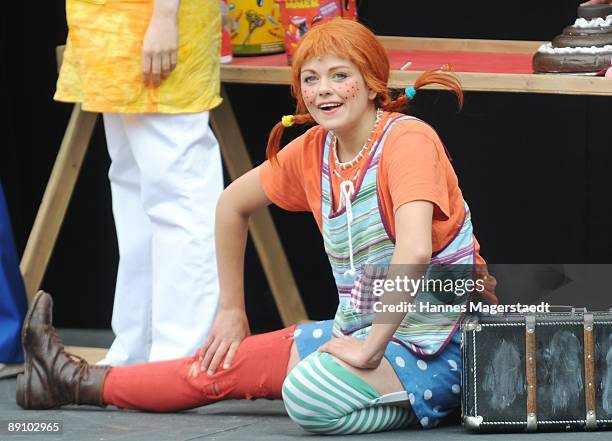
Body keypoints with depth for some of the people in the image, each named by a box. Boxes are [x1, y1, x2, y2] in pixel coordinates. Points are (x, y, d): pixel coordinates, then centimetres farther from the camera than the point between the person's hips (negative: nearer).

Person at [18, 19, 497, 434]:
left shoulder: (407, 140, -19)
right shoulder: (313, 150, 5)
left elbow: (415, 251, -33)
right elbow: (234, 204, 20)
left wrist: (372, 349, -30)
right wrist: (232, 309, 19)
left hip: (436, 348, -8)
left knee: (312, 394, -28)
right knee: (226, 363, 7)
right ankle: (77, 380, 25)